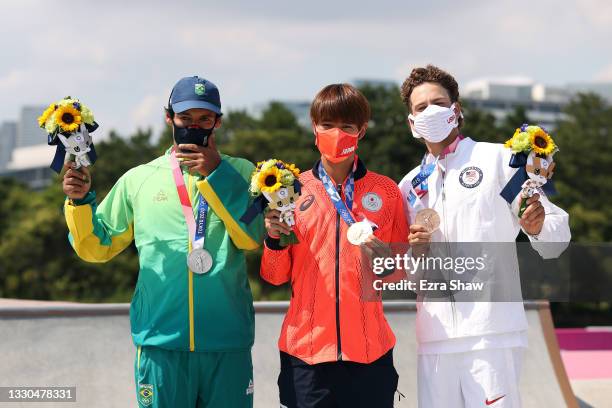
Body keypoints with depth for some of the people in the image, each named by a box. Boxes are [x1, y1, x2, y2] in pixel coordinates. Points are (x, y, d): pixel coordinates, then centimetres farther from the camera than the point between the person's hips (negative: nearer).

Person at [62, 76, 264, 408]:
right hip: (161, 340, 0)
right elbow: (97, 247, 12)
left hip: (227, 343, 0)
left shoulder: (238, 174, 8)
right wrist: (80, 200, -4)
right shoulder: (138, 180, 10)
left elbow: (251, 237, -8)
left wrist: (216, 174, -11)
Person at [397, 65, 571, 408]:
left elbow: (558, 231, 1)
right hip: (435, 337, 4)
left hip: (491, 331, -4)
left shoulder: (498, 159, 5)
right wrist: (410, 252, 2)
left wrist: (538, 227, -22)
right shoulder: (411, 186, 18)